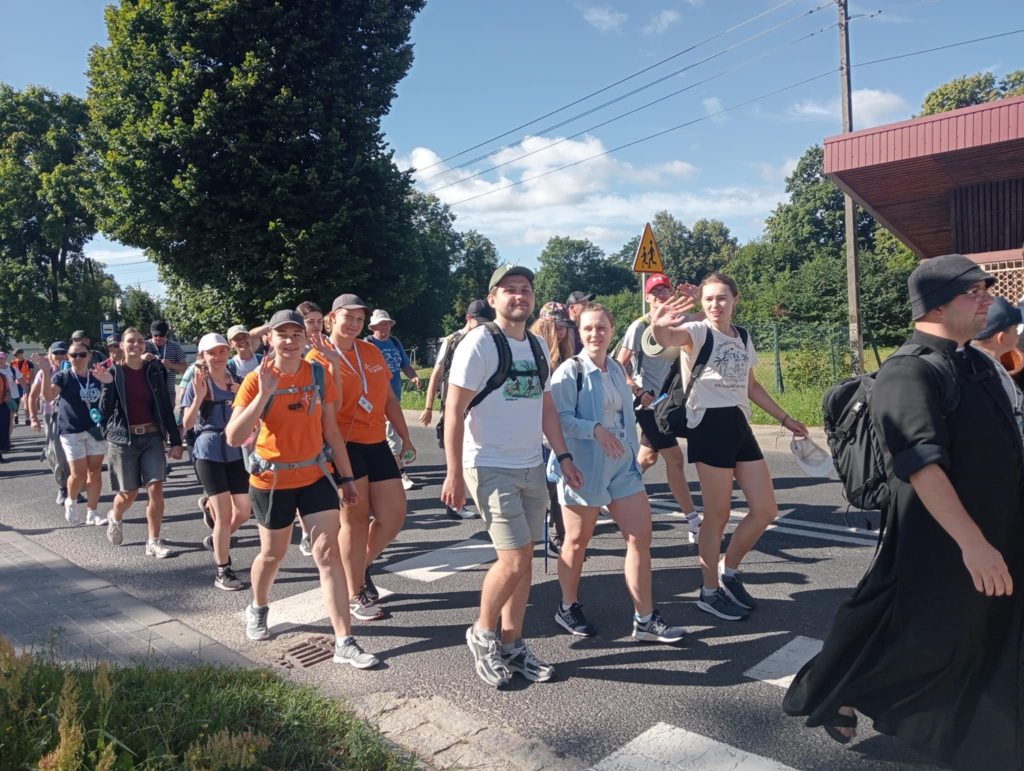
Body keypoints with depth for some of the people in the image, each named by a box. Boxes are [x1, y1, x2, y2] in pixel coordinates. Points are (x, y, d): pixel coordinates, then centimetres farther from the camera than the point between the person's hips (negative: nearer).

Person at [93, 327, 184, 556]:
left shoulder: (154, 370, 2)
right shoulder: (113, 372, -3)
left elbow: (166, 407, 4)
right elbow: (105, 411, -6)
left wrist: (175, 440, 2)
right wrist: (107, 385, -21)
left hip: (152, 437, 2)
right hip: (123, 439, -1)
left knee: (156, 489, -7)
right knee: (129, 493, 8)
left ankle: (153, 542, 5)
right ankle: (115, 518, 42)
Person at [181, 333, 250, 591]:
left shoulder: (236, 381, 8)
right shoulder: (198, 382, -4)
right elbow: (187, 424, -9)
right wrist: (199, 397, -24)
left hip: (235, 451, 5)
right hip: (208, 453, -5)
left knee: (244, 511, 5)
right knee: (224, 513, -4)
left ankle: (216, 540, 36)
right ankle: (223, 571, 11)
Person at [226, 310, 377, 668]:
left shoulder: (320, 377, -3)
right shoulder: (256, 380, -11)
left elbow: (331, 431, 5)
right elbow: (233, 438, -20)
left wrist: (347, 477, 6)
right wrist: (264, 393, -29)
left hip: (316, 475, 2)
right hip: (272, 480, -2)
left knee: (329, 552, -5)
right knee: (273, 554, 16)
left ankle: (344, 643, -2)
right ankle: (257, 609, 48)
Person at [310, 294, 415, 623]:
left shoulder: (372, 352, 11)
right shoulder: (318, 357, -5)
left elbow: (389, 399, 16)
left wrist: (405, 437, 16)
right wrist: (333, 365, -23)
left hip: (376, 443, 6)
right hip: (343, 444, -5)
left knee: (394, 515, 5)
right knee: (356, 517, 1)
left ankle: (362, 569, 31)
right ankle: (355, 596, 16)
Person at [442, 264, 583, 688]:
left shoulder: (538, 346, 11)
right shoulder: (479, 343, -11)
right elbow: (454, 411, -13)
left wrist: (563, 456, 10)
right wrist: (454, 474, -16)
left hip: (532, 468, 7)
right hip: (491, 468, -7)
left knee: (523, 560, 11)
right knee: (514, 560, -9)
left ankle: (512, 645, 26)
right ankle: (482, 633, 17)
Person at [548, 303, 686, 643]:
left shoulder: (617, 369, 10)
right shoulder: (570, 370, -10)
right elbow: (559, 418, -18)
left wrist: (633, 455, 16)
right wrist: (595, 429, -30)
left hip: (622, 465, 6)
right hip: (583, 466, -6)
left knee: (641, 536, 2)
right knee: (578, 540, 8)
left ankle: (645, 620, 11)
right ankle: (568, 608, 29)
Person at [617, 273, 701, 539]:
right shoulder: (640, 327, -10)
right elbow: (620, 365, -9)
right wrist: (639, 392, -16)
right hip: (648, 401, -7)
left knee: (648, 457, 18)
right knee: (675, 458, -8)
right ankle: (694, 523, -3)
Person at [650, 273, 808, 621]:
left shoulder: (743, 338, 14)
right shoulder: (697, 332, -7)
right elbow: (669, 338, -31)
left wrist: (785, 418, 25)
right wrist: (658, 327, -55)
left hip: (740, 426, 7)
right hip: (708, 425, -7)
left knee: (766, 510, 8)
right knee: (718, 514, 0)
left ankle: (728, 571, 29)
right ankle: (710, 592, 18)